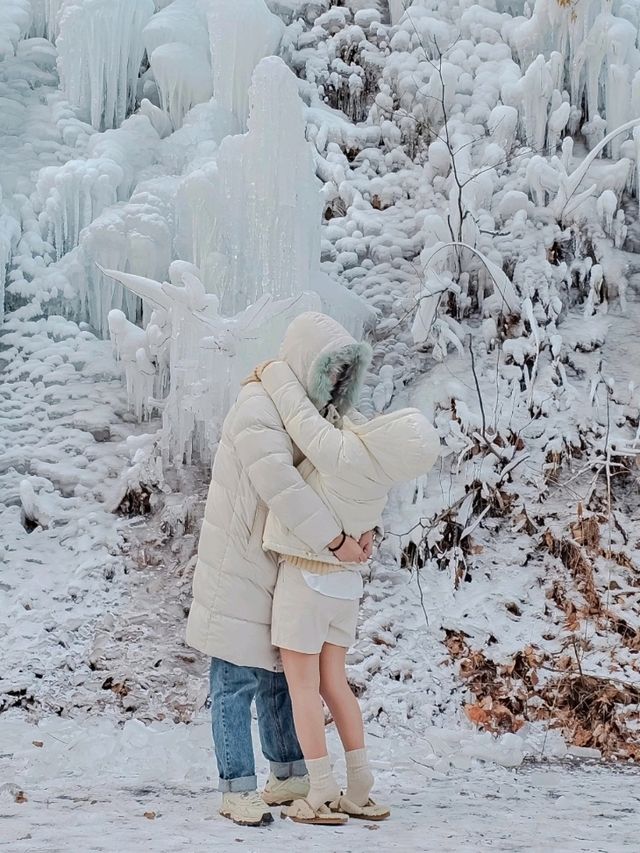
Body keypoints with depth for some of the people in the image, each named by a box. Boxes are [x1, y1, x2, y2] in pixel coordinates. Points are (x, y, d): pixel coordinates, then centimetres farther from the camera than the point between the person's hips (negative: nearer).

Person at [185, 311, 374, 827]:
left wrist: (364, 528, -5)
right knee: (237, 682, -4)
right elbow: (281, 487, -31)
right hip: (238, 564, -9)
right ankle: (238, 789, 0)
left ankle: (291, 776, 23)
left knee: (278, 676, 15)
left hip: (279, 567, 9)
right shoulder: (258, 409, -20)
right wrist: (336, 541, -26)